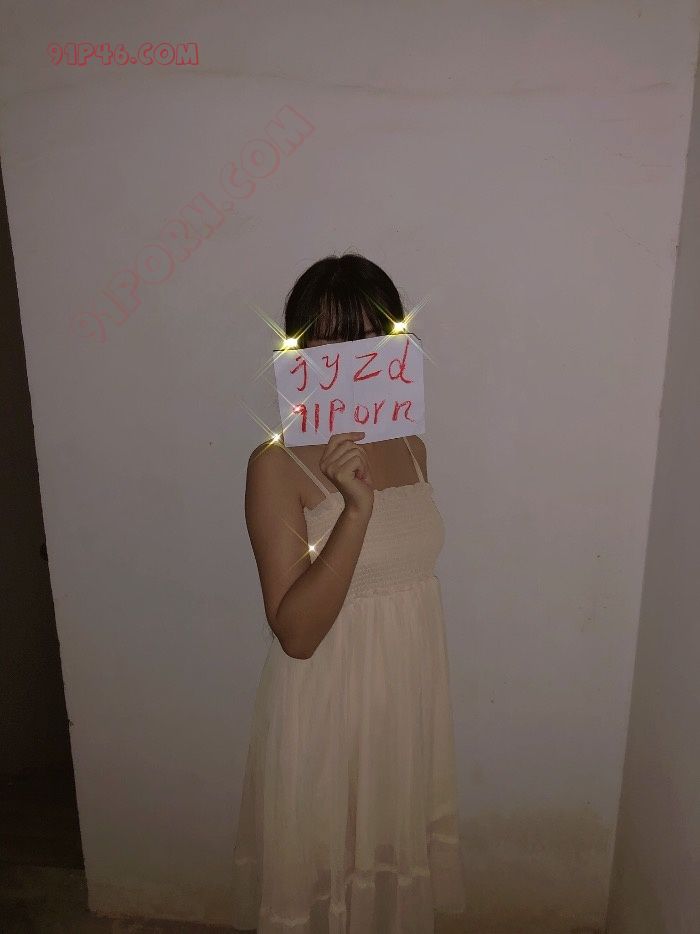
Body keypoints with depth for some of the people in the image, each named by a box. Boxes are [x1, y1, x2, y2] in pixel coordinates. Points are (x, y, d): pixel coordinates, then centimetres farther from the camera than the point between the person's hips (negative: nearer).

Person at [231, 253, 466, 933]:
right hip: (328, 707, -5)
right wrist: (356, 507, -33)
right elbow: (295, 631, -23)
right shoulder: (277, 464, -19)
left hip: (409, 699, 5)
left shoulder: (411, 449, -1)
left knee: (396, 858, 25)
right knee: (319, 877, 17)